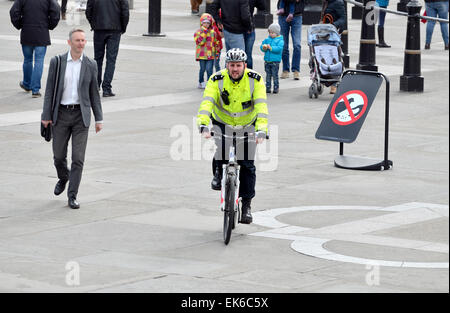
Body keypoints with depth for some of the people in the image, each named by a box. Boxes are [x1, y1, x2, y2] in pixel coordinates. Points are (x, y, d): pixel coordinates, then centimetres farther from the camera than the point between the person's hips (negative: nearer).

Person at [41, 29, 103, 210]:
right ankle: (63, 178, 41)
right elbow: (50, 90, 2)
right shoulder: (57, 62, 0)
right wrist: (46, 116, -3)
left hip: (81, 115, 0)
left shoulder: (90, 65, 3)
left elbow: (94, 93, 8)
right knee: (59, 155, 9)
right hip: (61, 114, 0)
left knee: (78, 158, -7)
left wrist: (99, 119, 5)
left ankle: (72, 196, -2)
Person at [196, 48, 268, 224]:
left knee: (247, 165, -5)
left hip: (247, 126, 1)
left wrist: (261, 130, -43)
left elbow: (261, 106, -29)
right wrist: (203, 126, -47)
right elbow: (206, 103, -31)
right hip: (222, 123, -1)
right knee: (223, 150, -30)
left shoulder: (255, 80, -20)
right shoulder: (217, 80, -20)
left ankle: (246, 205, 8)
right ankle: (218, 173, 2)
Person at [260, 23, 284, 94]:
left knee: (275, 75, -3)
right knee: (268, 75, 7)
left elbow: (279, 48, -17)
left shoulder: (280, 40, -3)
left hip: (275, 61, -4)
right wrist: (263, 47, -14)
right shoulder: (267, 39, 11)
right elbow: (261, 46, 9)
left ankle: (276, 87, 4)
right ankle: (268, 87, 12)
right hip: (267, 61, 4)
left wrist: (271, 48, -25)